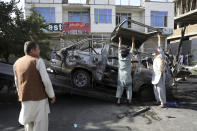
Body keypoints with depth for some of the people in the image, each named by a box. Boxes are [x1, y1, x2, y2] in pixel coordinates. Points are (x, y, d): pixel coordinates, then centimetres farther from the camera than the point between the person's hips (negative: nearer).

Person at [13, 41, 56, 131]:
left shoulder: (17, 63, 6)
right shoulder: (38, 61, -14)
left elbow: (17, 82, 13)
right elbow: (46, 81, -17)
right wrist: (52, 95, -5)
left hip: (26, 98, 6)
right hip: (39, 97, -6)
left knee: (28, 120, 24)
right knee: (41, 124, 7)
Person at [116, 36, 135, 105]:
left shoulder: (120, 57, -5)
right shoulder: (129, 57, -9)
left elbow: (119, 48, 8)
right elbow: (132, 49, 4)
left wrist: (120, 40, 18)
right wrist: (133, 41, 15)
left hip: (121, 77, 2)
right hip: (127, 76, -1)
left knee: (119, 88, 7)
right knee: (129, 88, 10)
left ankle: (118, 101, 3)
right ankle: (129, 100, 15)